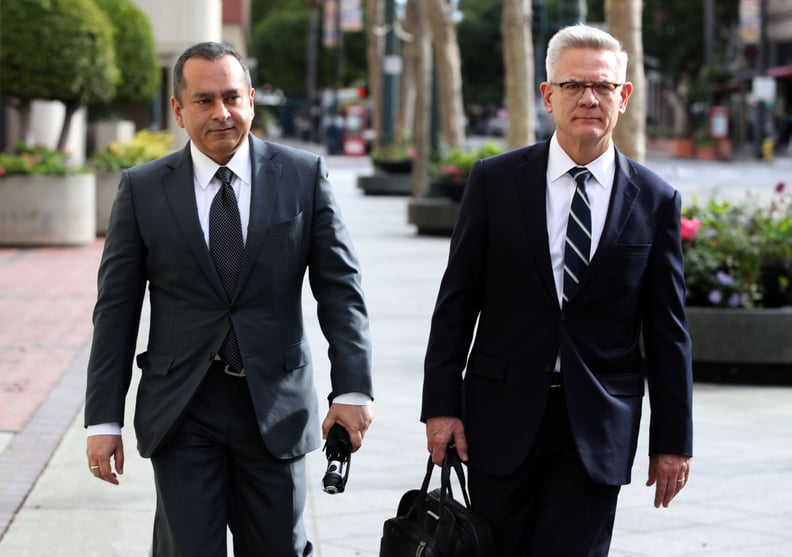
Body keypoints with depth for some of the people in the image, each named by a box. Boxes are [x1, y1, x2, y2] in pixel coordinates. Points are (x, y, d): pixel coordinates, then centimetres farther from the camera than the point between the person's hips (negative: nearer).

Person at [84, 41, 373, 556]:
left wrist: (352, 388, -10)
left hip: (275, 408, 1)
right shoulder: (143, 189, 1)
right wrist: (104, 420, 0)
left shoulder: (304, 176, 1)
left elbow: (340, 287, 0)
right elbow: (116, 309, 3)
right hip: (182, 412, 0)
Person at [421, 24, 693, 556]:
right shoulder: (495, 180, 1)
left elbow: (667, 330, 4)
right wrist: (441, 405, -2)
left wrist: (673, 439, 3)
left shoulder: (655, 200, 2)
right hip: (504, 414, 0)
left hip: (598, 428, 0)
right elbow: (457, 300, 3)